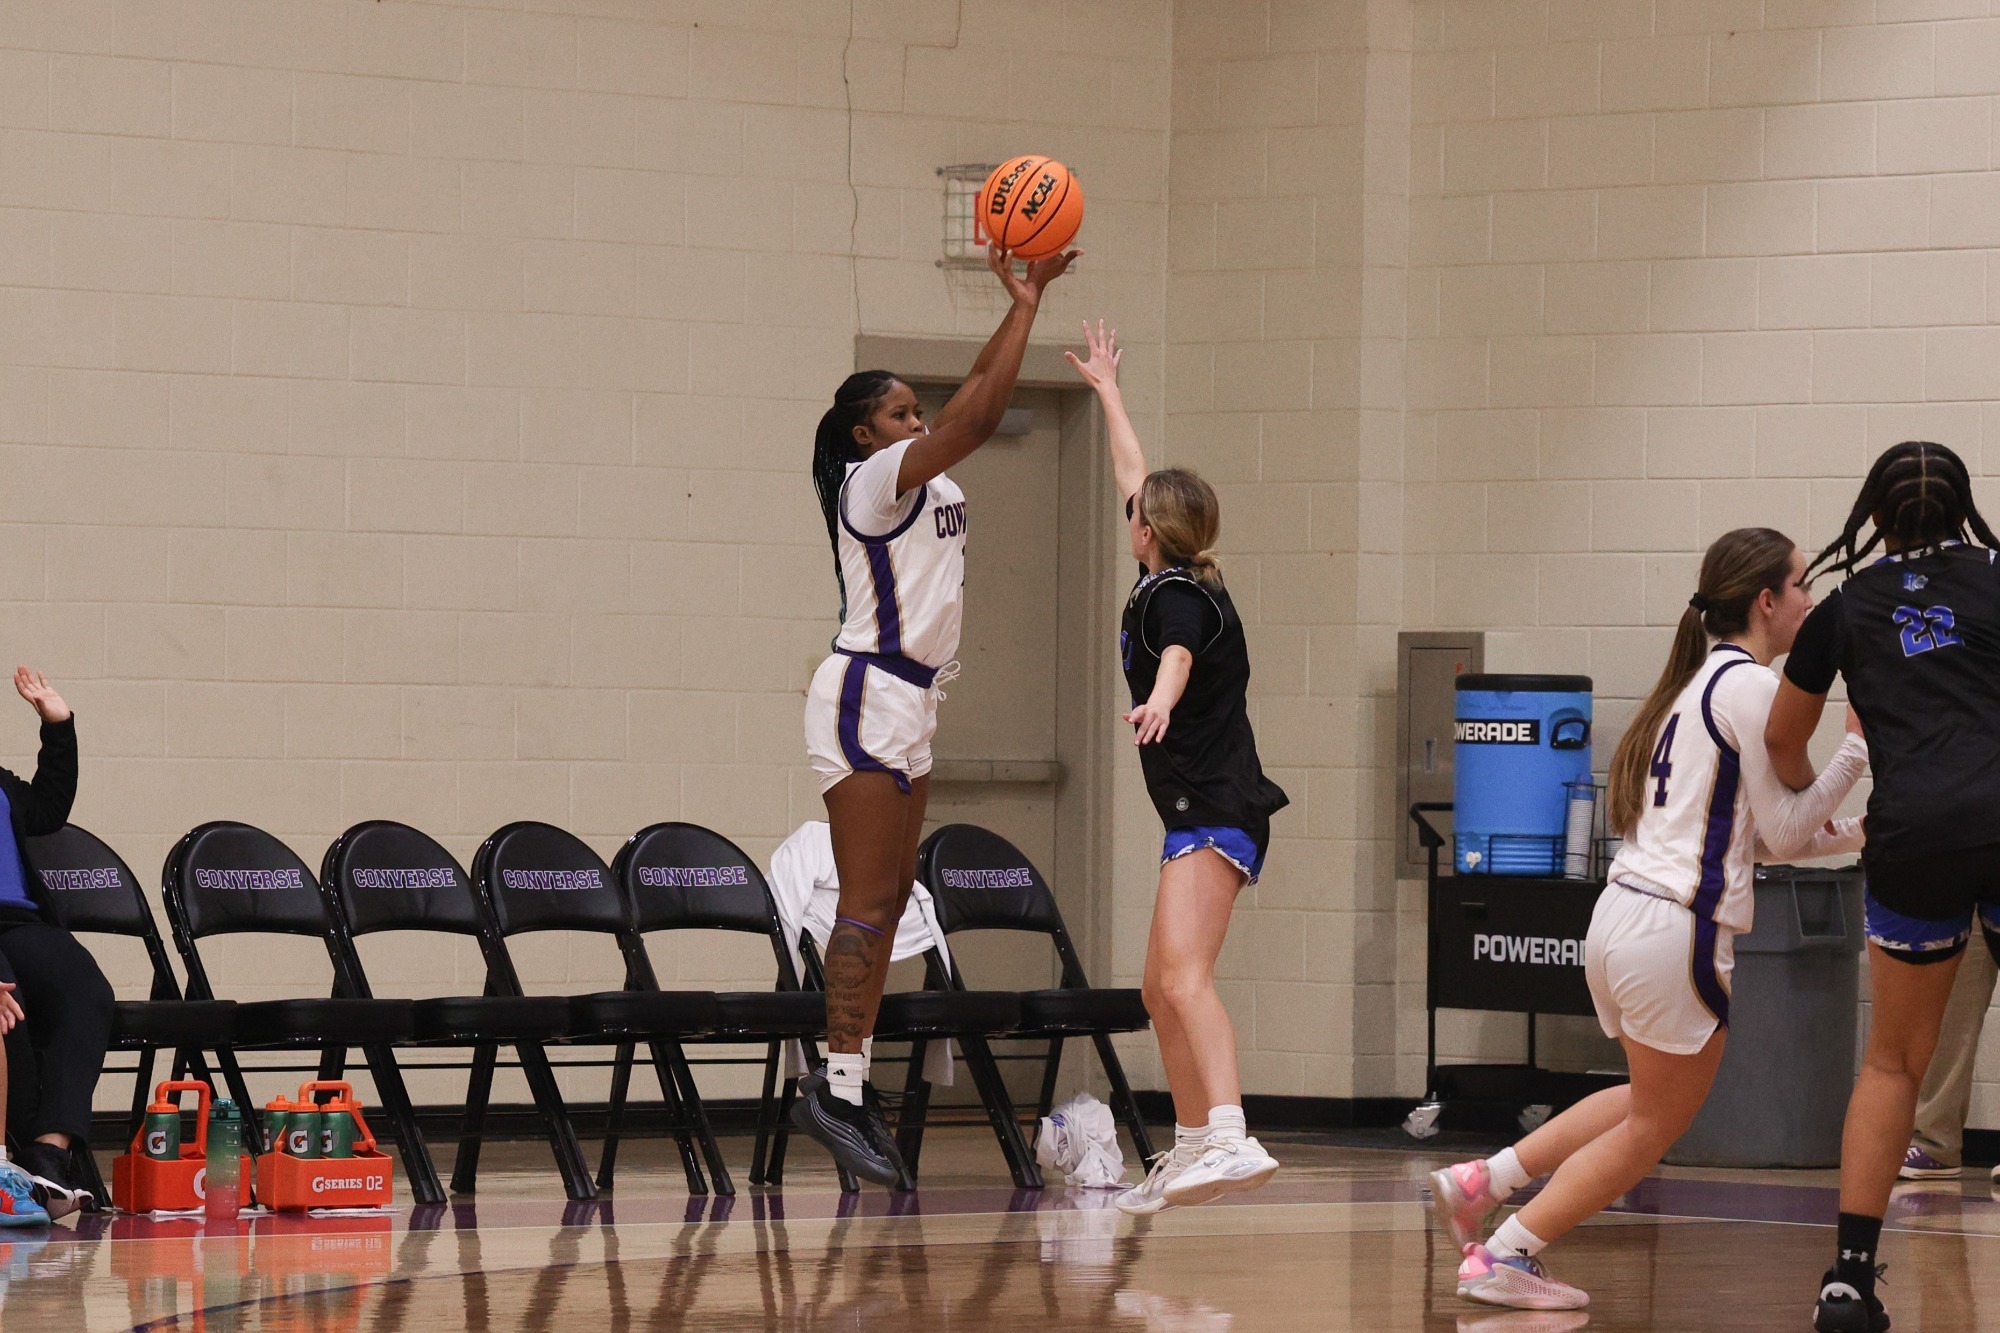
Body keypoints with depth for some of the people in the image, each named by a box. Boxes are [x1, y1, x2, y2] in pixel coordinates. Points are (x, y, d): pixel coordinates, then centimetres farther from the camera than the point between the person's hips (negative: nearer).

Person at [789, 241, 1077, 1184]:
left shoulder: (924, 479, 13)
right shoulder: (874, 480, -12)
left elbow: (978, 396, 15)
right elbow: (981, 415, -19)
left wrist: (1024, 302, 4)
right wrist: (1023, 304, -13)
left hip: (908, 705, 10)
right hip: (866, 698, -10)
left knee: (886, 902, 7)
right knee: (869, 906, -12)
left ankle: (846, 1083, 7)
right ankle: (840, 1089, -15)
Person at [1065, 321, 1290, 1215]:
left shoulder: (1177, 594, -9)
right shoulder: (1180, 585, 17)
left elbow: (1179, 654, -34)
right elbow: (1135, 478, 32)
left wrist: (1158, 700, -55)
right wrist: (1108, 392, 44)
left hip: (1214, 811, -10)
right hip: (1204, 814, 10)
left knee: (1183, 977, -26)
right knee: (1162, 991, 17)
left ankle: (1233, 1140, -42)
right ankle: (1191, 1151, 25)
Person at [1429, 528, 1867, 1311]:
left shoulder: (1702, 681, 17)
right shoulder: (1752, 687, -11)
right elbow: (1781, 833, -8)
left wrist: (1851, 835, 17)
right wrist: (1857, 751, -3)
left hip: (1624, 917, 9)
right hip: (1677, 930, -9)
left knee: (1652, 1102, 26)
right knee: (1653, 1128, 7)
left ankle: (1481, 1182, 21)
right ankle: (1503, 1257, 8)